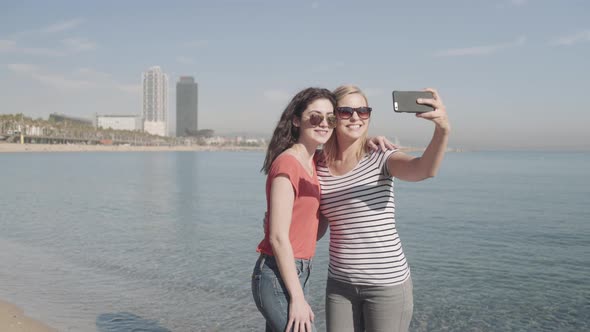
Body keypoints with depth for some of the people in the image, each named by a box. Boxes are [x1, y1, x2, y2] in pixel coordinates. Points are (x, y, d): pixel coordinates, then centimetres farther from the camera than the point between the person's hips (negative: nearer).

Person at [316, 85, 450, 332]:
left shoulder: (381, 159, -9)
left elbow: (425, 169, -31)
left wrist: (442, 129, -48)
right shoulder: (319, 169, 2)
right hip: (339, 284, 4)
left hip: (388, 283, -3)